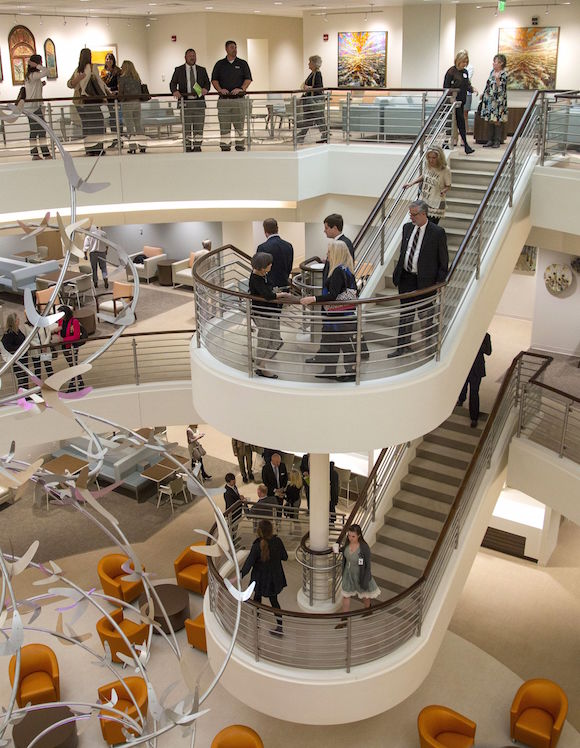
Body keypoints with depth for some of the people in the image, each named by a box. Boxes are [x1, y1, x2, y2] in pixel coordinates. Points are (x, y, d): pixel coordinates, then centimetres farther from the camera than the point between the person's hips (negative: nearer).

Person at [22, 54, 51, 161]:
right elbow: (46, 72, -28)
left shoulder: (29, 75, 15)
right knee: (41, 130, -8)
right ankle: (46, 154, -8)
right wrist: (36, 65, -18)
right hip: (34, 107, -10)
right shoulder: (34, 75, -14)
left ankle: (35, 154, 13)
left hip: (29, 107, 10)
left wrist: (41, 84, 10)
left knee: (34, 131, 11)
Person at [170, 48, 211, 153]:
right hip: (185, 102, -1)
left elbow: (207, 82, 11)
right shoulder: (178, 70, 8)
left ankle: (197, 147, 7)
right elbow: (172, 83, 6)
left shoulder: (202, 70, 13)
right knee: (186, 127, 1)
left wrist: (205, 89, -13)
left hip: (199, 102, 1)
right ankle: (188, 148, 8)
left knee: (199, 126, 0)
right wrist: (175, 91, -16)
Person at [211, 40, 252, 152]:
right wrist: (220, 89, -9)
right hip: (223, 99, 1)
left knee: (239, 125, -2)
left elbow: (248, 79, 4)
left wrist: (241, 89, -12)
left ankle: (240, 146, 5)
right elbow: (214, 80, 9)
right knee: (224, 126, 0)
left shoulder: (242, 64, 10)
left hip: (238, 98, -1)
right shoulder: (220, 64, 12)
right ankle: (225, 147, 4)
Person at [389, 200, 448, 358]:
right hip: (406, 278, 5)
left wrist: (439, 282, -11)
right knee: (405, 314, 11)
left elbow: (443, 261, -7)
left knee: (425, 315, 9)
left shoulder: (437, 232, -11)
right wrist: (397, 273, 10)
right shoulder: (407, 227, 6)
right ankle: (403, 347, 19)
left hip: (424, 280, -5)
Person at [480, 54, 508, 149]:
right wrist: (484, 94, 22)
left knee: (497, 121, -4)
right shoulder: (492, 72, 12)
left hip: (498, 101, -7)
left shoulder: (503, 75, -10)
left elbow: (501, 89, -17)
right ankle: (491, 140, 15)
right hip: (489, 100, 7)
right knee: (490, 121, 8)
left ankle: (497, 141, 2)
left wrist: (497, 79, -28)